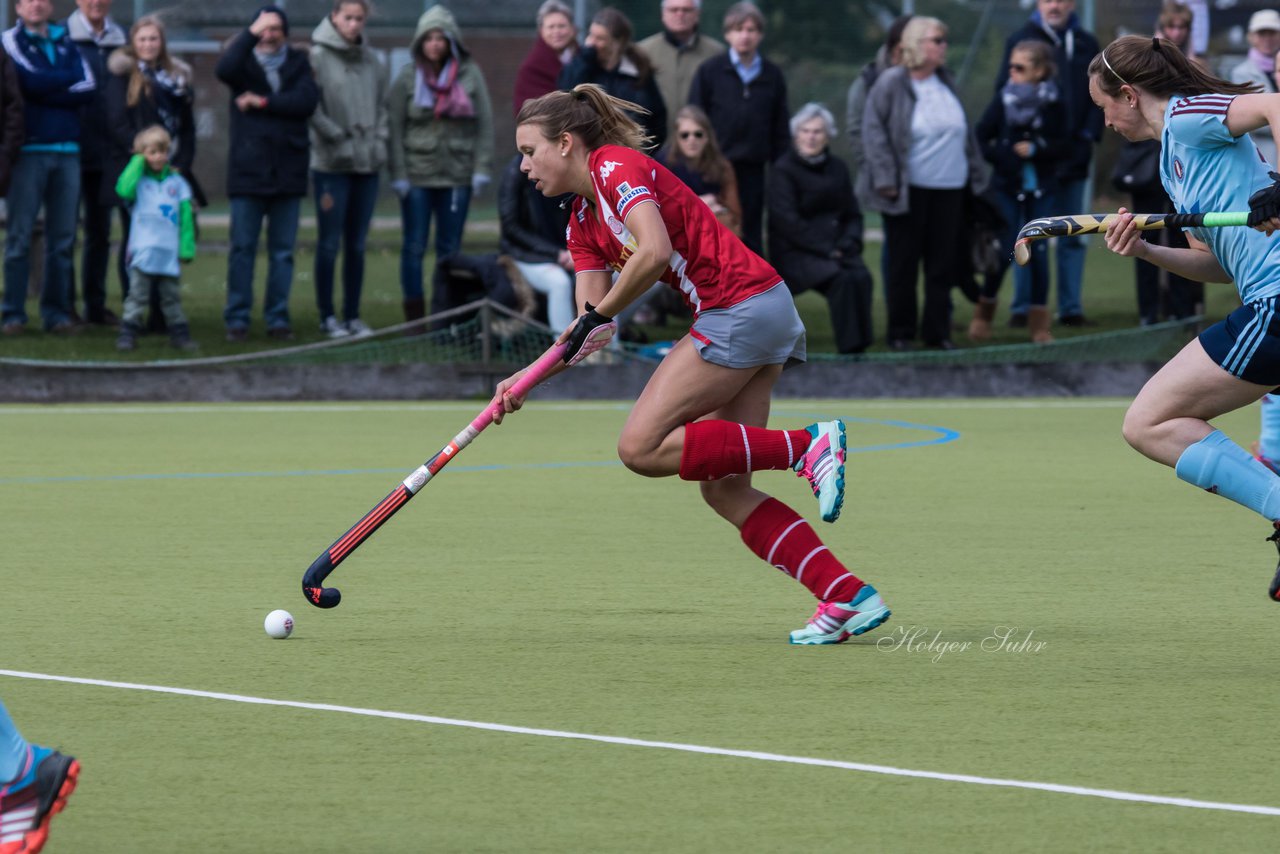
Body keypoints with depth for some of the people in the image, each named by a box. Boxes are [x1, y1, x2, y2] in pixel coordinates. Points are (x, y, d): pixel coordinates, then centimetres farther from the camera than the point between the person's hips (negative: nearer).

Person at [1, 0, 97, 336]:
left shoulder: (66, 42, 15)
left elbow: (88, 88, 1)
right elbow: (32, 82, -12)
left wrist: (48, 88, -7)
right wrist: (69, 78, 0)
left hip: (67, 149, 4)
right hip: (29, 150, -4)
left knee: (62, 238, 2)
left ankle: (57, 312, 5)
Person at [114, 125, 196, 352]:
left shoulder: (177, 183, 11)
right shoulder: (138, 180, 5)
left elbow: (186, 217, 11)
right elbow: (124, 190, -19)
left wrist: (186, 247, 4)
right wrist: (138, 163, -8)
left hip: (169, 253, 2)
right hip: (142, 251, -2)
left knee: (172, 296, 9)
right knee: (137, 295, -5)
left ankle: (179, 333, 16)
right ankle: (128, 335, -3)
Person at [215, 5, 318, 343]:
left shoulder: (297, 64, 10)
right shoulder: (244, 61, 7)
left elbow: (307, 100, -7)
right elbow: (224, 70, -17)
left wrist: (263, 102, -11)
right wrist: (252, 34, -21)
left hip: (288, 172, 2)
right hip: (248, 171, -2)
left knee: (283, 251, 5)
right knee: (242, 248, -1)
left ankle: (278, 318, 11)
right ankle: (237, 319, 3)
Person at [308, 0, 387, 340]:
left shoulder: (373, 62, 10)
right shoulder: (318, 58, -7)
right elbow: (312, 108, -10)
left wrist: (379, 140, 3)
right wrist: (338, 137, -11)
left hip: (367, 163, 5)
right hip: (331, 163, -5)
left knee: (357, 245, 9)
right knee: (329, 244, -1)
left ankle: (353, 315, 15)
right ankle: (327, 316, 7)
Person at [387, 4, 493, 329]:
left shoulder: (470, 74, 3)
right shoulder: (408, 77, 1)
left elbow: (484, 123, 3)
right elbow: (394, 126, -1)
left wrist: (482, 167, -5)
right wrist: (398, 174, -7)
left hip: (457, 176, 1)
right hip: (417, 175, -1)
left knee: (450, 249, 4)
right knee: (414, 247, 0)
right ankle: (414, 318, 5)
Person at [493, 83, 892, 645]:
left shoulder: (615, 165, -8)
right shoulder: (584, 224, 20)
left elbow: (654, 251, -23)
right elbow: (589, 329, 16)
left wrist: (598, 315, -13)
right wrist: (525, 380, 5)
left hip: (742, 305, -10)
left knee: (642, 448, -10)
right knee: (724, 489, 4)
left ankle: (806, 446, -11)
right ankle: (849, 597, -2)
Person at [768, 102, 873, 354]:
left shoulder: (838, 169, 14)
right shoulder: (784, 170, -2)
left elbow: (853, 215, 16)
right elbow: (786, 221, -11)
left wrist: (848, 242, -6)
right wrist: (825, 248, -16)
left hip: (834, 249, 5)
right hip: (795, 253, -5)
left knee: (860, 277, -26)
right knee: (841, 278, -31)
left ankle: (859, 348, -26)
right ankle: (848, 348, -29)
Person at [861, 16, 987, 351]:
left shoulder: (944, 81, 10)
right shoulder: (891, 83, -8)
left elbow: (963, 130, 16)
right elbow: (873, 130, -9)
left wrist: (975, 173, 14)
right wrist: (886, 179, -14)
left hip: (949, 188, 5)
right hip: (910, 189, -5)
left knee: (943, 262, 6)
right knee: (903, 263, 3)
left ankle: (937, 332, 13)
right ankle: (901, 332, 11)